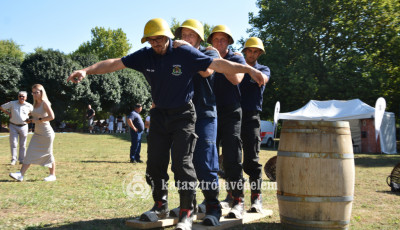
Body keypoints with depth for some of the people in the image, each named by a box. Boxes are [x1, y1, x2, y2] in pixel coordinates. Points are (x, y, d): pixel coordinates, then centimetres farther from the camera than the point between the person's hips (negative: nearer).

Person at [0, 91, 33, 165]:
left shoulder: (29, 106, -1)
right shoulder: (12, 103, -1)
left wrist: (28, 116, 3)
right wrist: (8, 113, 0)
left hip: (23, 126, 1)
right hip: (13, 126, -1)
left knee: (23, 144, 6)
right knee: (13, 143, -3)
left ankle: (22, 160, 15)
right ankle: (13, 159, 3)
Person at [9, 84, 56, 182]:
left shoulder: (44, 103, -11)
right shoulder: (35, 104, 12)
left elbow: (51, 116, -20)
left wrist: (39, 120, -17)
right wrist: (32, 120, 6)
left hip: (46, 133, -7)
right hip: (37, 133, 8)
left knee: (48, 154, 3)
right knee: (30, 153, 0)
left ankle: (52, 175, 16)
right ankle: (21, 174, -4)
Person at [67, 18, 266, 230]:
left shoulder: (185, 53, -11)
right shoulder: (145, 56, 0)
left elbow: (218, 64, -12)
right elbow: (114, 64, -2)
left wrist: (249, 69, -16)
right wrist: (86, 71, -11)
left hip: (183, 115, -5)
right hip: (159, 115, 5)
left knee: (182, 163, -9)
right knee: (155, 162, 8)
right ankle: (161, 206, 25)